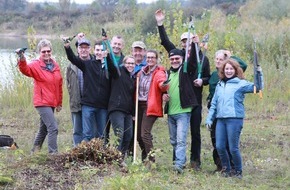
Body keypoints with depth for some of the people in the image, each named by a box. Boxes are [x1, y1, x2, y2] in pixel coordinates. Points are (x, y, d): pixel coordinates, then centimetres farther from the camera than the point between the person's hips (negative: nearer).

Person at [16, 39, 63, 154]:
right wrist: (22, 59, -51)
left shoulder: (55, 66, 8)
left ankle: (35, 151, 31)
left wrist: (59, 103, 17)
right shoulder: (36, 65, -8)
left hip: (52, 103, 7)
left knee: (44, 129, 17)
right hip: (42, 103, -7)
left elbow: (59, 85, 15)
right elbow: (25, 69, -30)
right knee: (53, 128, -16)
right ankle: (53, 153, -13)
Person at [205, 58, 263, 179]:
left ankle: (238, 171, 15)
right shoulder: (219, 85, 17)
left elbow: (257, 87, -12)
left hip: (235, 119, -5)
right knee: (220, 147, 1)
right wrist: (209, 119, 16)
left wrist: (259, 73, -24)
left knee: (233, 148, -4)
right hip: (220, 119, 5)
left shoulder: (240, 83, 1)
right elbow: (214, 104, 20)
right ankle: (226, 169, 21)